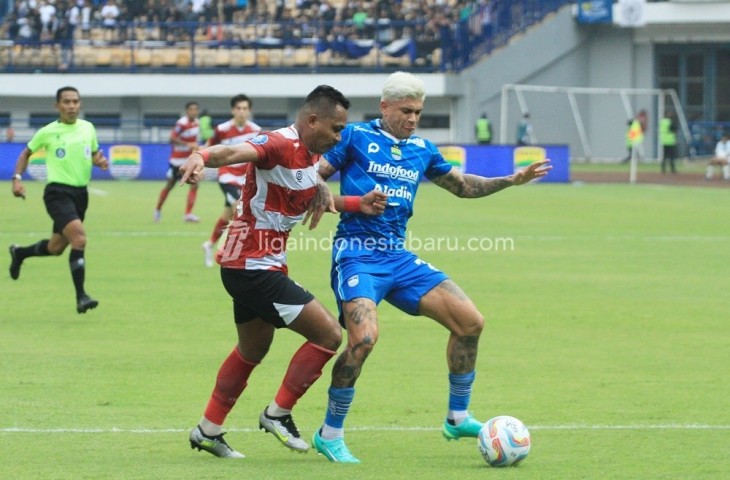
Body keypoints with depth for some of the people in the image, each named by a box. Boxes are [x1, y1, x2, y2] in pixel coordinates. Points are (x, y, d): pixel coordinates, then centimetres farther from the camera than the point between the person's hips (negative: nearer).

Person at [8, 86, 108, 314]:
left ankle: (19, 253, 48)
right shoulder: (48, 132, -5)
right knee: (79, 238, -25)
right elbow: (26, 153, 10)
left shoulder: (88, 128, 6)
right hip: (58, 193, -6)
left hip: (80, 193, 6)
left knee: (56, 247, 17)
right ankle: (81, 297, -20)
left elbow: (95, 154, 21)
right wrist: (17, 178, -2)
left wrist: (100, 161, -3)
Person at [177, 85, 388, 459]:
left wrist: (359, 204, 13)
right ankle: (278, 414, 2)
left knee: (253, 350, 27)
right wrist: (202, 157, -62)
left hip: (249, 266, 11)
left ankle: (208, 431, 37)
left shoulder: (312, 154, 8)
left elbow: (312, 197, 25)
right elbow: (235, 152, -41)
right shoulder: (280, 145, -22)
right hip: (253, 267, -11)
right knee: (328, 334, -9)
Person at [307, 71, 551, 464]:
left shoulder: (421, 150, 15)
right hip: (357, 254, -7)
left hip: (398, 258, 7)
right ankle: (329, 435, -9)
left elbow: (461, 185, 27)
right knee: (364, 338, -27)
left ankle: (457, 418, 14)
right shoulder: (356, 136, -2)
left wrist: (512, 180, 18)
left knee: (469, 321, -1)